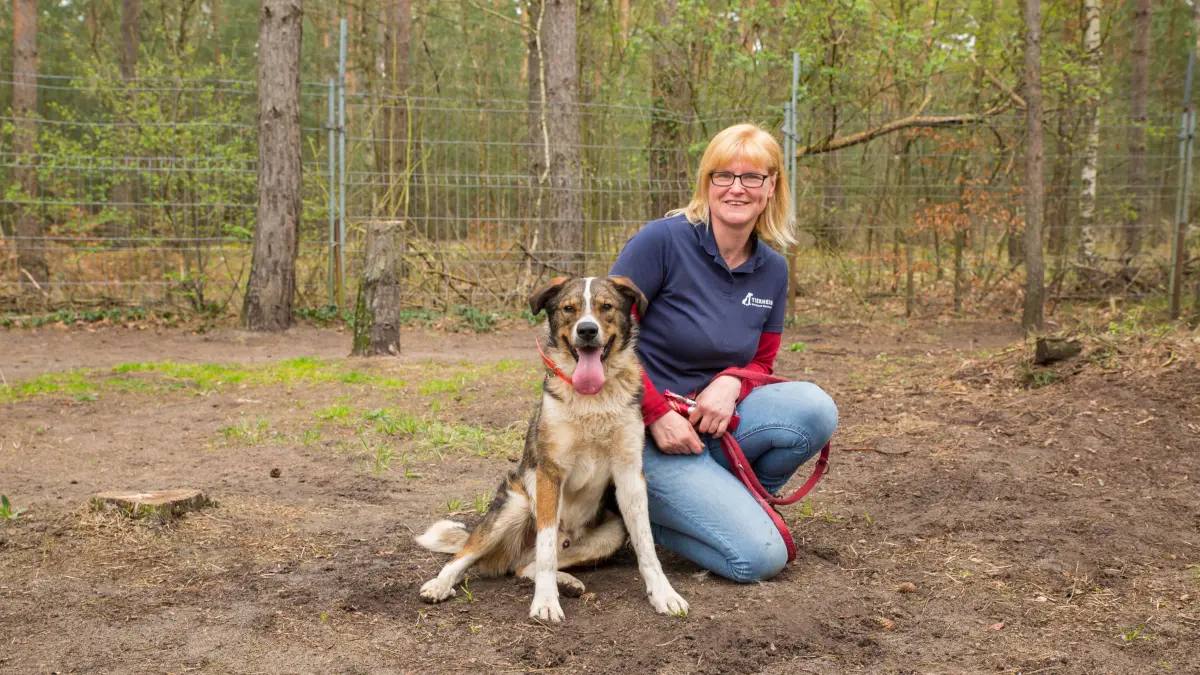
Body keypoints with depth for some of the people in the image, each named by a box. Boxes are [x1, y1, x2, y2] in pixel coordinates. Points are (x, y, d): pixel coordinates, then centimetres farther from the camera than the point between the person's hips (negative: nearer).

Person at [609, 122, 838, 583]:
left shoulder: (772, 270, 4)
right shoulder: (663, 241, -15)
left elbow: (761, 361, 12)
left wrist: (730, 382, -12)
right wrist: (658, 415, -18)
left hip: (712, 422, 6)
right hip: (647, 433, -6)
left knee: (814, 408, -21)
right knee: (759, 558, -17)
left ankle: (727, 502, 3)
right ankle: (650, 513, 8)